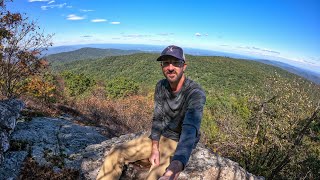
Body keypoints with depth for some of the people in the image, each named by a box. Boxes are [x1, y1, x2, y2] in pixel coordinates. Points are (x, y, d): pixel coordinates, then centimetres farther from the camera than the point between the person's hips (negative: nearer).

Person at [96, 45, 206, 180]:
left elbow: (190, 130, -40)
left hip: (179, 143, -5)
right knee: (116, 153, -8)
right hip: (160, 136, 5)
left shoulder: (196, 93, -26)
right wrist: (154, 149, -16)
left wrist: (175, 167, -56)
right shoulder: (161, 86, -5)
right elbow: (157, 118, -3)